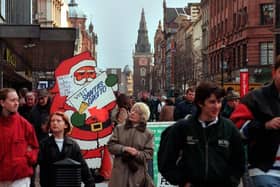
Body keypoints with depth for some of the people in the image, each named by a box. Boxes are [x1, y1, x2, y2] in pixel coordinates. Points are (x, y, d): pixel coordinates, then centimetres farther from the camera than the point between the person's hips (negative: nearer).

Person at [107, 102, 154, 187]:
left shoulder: (148, 134, 3)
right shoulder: (119, 129, 9)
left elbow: (148, 154, -3)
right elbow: (111, 145, 2)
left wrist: (137, 154, -22)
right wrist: (124, 149, -15)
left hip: (138, 172, -1)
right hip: (119, 170, 1)